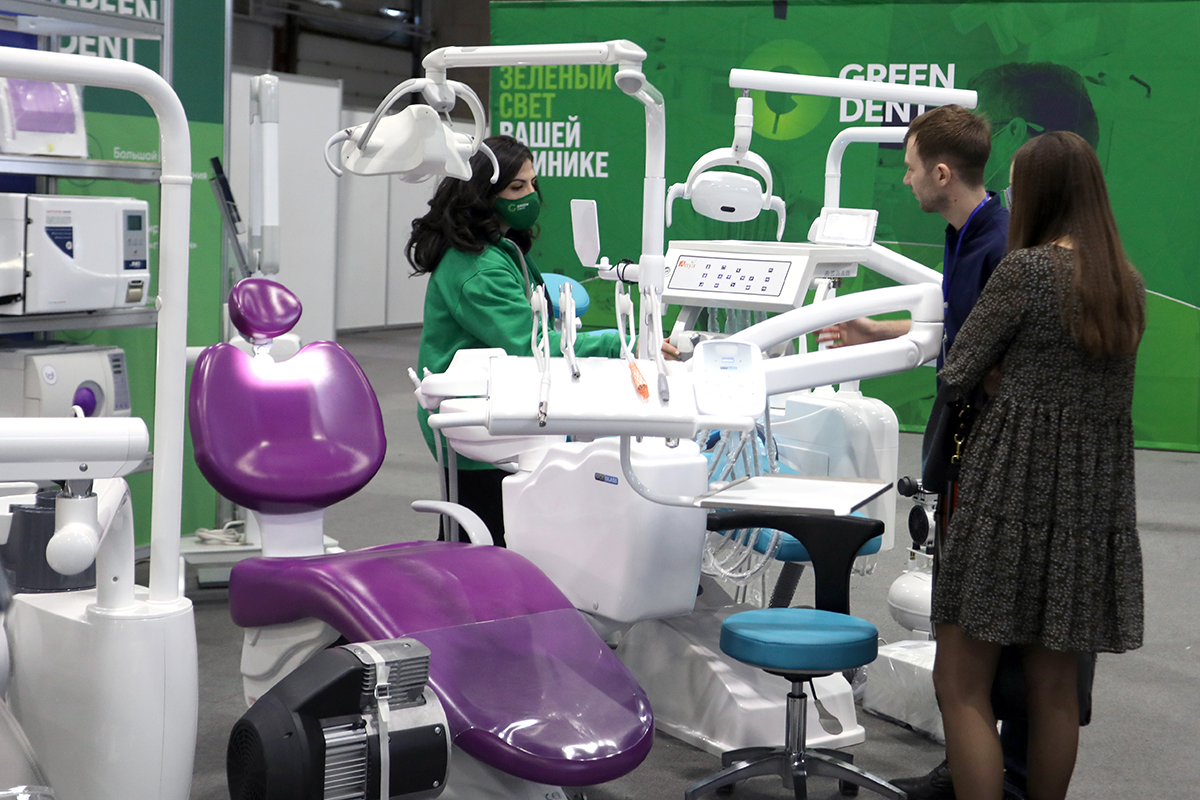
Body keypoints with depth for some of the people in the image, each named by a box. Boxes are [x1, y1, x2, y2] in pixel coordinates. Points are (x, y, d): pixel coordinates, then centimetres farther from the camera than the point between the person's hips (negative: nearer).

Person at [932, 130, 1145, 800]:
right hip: (1094, 500, 7)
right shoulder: (1130, 284, 9)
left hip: (1016, 489, -7)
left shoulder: (1027, 268, -10)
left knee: (963, 687, 0)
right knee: (1055, 688, 15)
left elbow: (959, 374, -6)